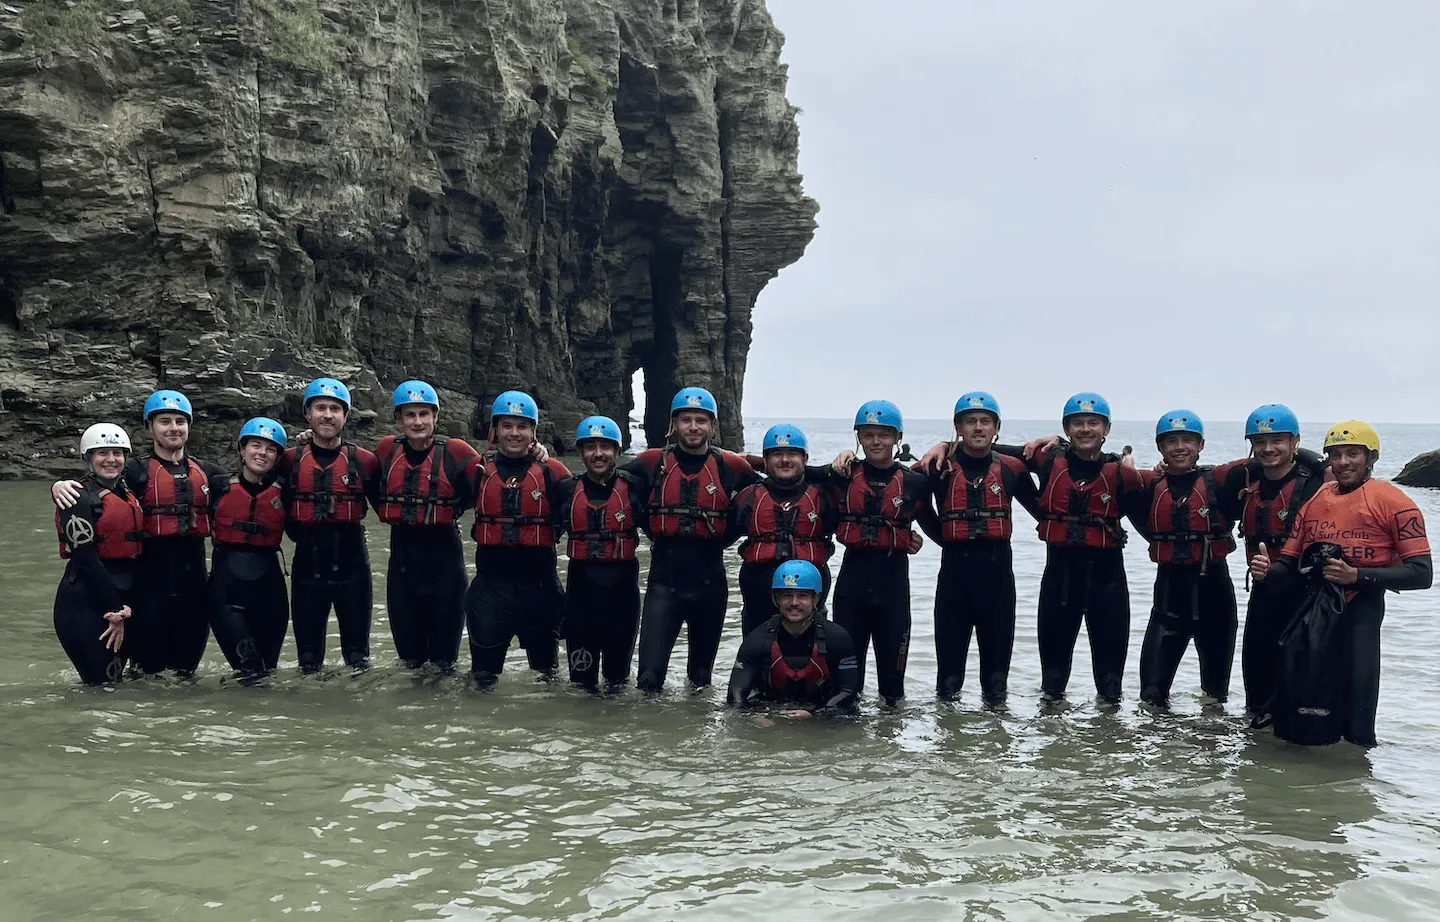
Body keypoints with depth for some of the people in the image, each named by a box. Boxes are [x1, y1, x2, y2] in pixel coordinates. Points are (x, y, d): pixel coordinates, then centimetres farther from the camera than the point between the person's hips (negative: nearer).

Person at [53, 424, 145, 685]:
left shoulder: (129, 497, 14)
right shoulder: (80, 498, -9)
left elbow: (136, 555, 11)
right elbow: (86, 558, -15)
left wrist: (128, 607, 1)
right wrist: (115, 608, -14)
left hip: (123, 599, 7)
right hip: (84, 602, -7)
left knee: (116, 680, 11)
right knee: (101, 682, -8)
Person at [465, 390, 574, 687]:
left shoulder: (552, 472, -2)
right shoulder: (478, 469, 1)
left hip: (540, 583, 0)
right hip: (490, 584, 1)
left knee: (545, 668, 16)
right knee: (484, 673, 9)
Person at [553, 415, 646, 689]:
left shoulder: (632, 488, -2)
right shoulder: (566, 490, 2)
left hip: (622, 586, -1)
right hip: (581, 586, 1)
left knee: (618, 667, 15)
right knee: (581, 672, 8)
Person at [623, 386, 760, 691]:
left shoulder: (729, 466, 1)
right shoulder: (653, 462, 0)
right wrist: (655, 532, 4)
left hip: (710, 582, 1)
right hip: (664, 578, -1)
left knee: (702, 674, 18)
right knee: (649, 675, -10)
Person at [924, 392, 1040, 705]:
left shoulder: (1011, 469, 5)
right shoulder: (942, 468, 1)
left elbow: (1041, 509, 14)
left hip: (997, 565, 1)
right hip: (955, 565, -1)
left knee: (998, 641, 10)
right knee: (950, 642, 8)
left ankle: (995, 700, 26)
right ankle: (947, 699, 24)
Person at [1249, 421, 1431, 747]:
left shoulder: (1390, 501, -4)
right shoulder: (1314, 499, 13)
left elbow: (1421, 573, -10)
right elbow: (1290, 562, 17)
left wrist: (1357, 576, -20)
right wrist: (1267, 570, -6)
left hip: (1359, 612, -5)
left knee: (1355, 728, -5)